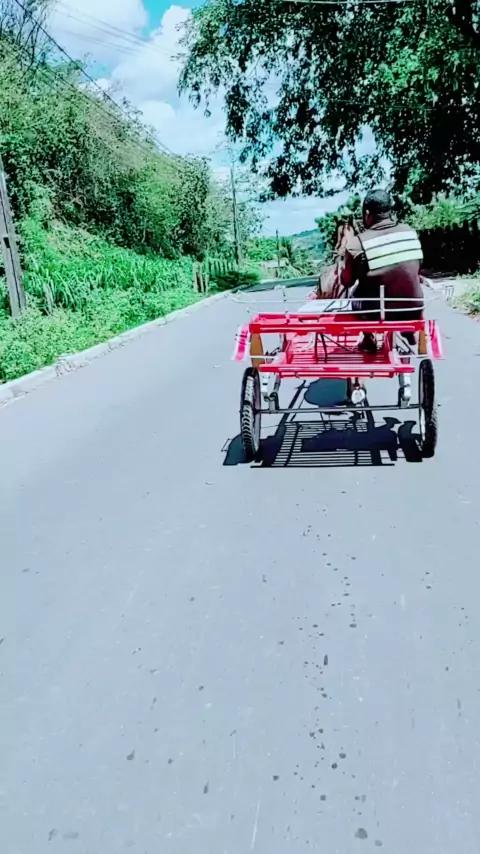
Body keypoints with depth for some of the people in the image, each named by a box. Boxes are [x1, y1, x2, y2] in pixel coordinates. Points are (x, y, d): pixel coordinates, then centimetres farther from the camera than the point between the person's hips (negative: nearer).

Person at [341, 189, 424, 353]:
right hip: (414, 310, 4)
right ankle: (409, 331, 40)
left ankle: (369, 341, 31)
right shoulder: (410, 232, -1)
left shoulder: (357, 243, -14)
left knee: (355, 296, 27)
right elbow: (417, 270, 13)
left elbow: (346, 282, 0)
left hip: (380, 314, -3)